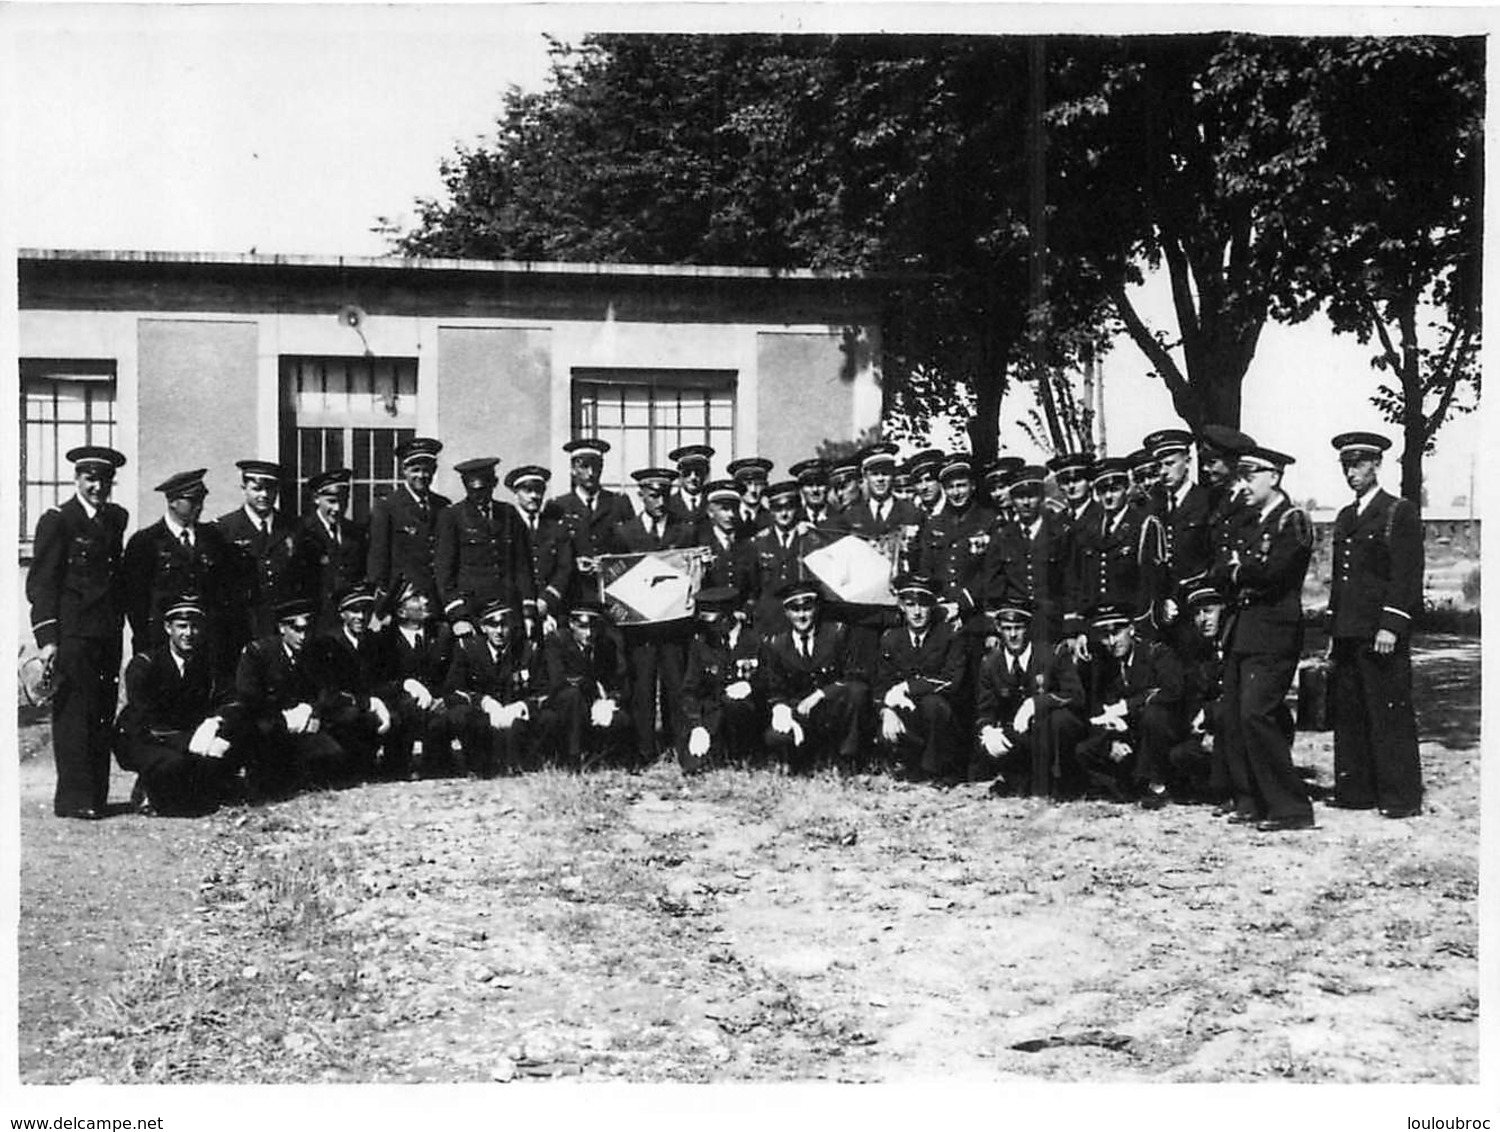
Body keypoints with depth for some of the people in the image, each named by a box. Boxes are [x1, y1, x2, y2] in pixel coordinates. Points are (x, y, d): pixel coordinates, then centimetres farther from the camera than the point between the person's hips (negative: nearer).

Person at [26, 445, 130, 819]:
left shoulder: (116, 519, 15)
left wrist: (127, 625, 12)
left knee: (103, 716, 6)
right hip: (71, 634, -6)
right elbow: (40, 583, -6)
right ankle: (74, 798, -4)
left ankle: (96, 795, 13)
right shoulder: (56, 521, -3)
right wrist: (47, 637, -14)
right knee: (74, 714, -6)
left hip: (107, 634, 6)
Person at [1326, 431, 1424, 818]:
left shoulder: (1400, 513, -3)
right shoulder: (1344, 518, 19)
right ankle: (1355, 791, 15)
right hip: (1347, 633, 7)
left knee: (1390, 714, -5)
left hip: (1381, 634, -7)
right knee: (1347, 714, 8)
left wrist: (1390, 627, -17)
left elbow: (1408, 576, -10)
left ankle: (1402, 797, 0)